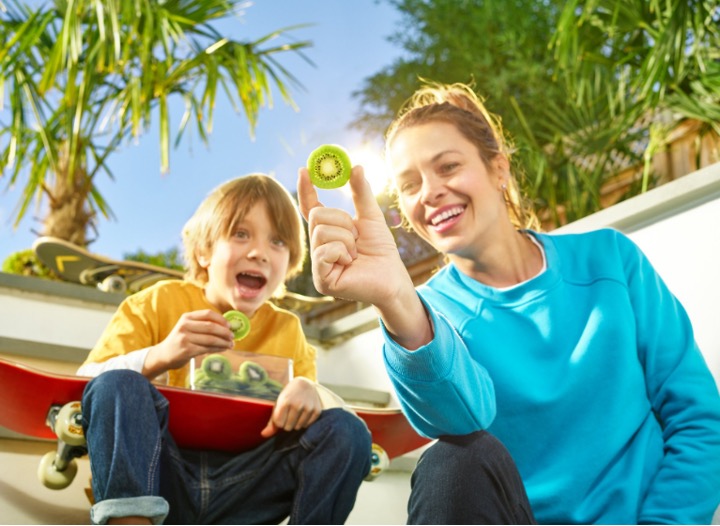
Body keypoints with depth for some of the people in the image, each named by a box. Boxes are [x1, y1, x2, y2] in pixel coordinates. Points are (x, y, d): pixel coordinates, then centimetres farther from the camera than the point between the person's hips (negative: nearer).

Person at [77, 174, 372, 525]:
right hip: (159, 478, -1)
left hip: (239, 489, 2)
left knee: (346, 431, -16)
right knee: (118, 385, -26)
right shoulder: (157, 303, 2)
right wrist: (157, 357, -25)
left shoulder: (287, 330, 10)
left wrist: (309, 391, -17)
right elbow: (84, 387, -6)